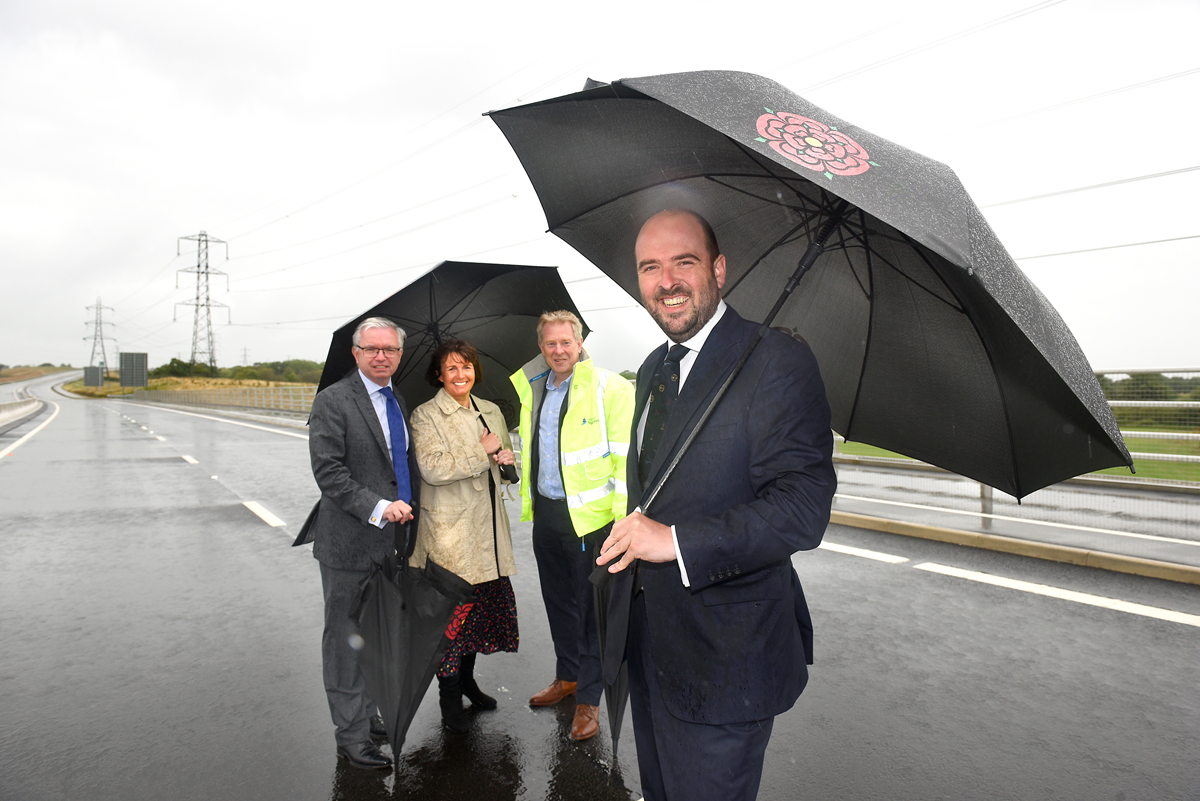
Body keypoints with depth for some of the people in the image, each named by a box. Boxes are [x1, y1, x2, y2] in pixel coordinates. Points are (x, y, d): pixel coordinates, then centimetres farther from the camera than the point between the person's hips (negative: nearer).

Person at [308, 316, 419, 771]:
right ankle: (352, 735, 16)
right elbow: (328, 470, -18)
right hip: (348, 544, -7)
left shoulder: (398, 402, 12)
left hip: (389, 541, 7)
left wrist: (409, 511, 12)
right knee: (346, 640, 4)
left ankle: (369, 716, 36)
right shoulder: (332, 402, -11)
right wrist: (377, 508, -26)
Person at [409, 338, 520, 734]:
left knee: (484, 606, 10)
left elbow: (507, 458, 23)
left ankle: (467, 680, 31)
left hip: (487, 530, 6)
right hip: (448, 533, -6)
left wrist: (506, 458, -1)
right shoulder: (425, 415, -5)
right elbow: (432, 468, -17)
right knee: (452, 611, -2)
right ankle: (449, 698, 15)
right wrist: (482, 451, -13)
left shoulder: (492, 411, 14)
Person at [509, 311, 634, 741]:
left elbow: (626, 456, -13)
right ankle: (567, 676, 38)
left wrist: (624, 517, -16)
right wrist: (529, 501, 18)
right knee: (558, 601, 19)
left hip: (589, 515, -6)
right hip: (545, 512, 6)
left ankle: (588, 698, 20)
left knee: (590, 606, 5)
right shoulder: (532, 388, 9)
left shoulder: (610, 388, -11)